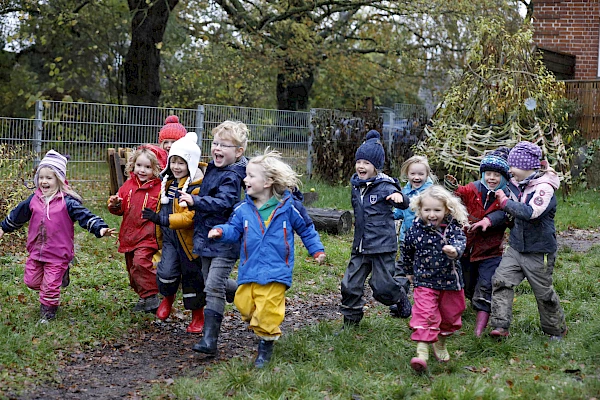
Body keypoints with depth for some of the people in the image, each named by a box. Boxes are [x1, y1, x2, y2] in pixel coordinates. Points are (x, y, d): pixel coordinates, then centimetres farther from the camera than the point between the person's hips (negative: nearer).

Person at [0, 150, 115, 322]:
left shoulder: (68, 202, -13)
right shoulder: (34, 200, 3)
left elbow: (85, 216, -17)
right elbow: (18, 214, 19)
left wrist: (100, 228, -33)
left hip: (57, 254, -5)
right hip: (36, 251, 5)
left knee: (50, 286, -1)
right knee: (32, 281, 14)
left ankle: (47, 313, 19)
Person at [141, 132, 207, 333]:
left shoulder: (196, 188, -19)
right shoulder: (168, 182, 7)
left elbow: (190, 217, -27)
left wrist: (161, 219, -31)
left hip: (188, 239, -5)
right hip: (169, 237, 5)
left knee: (192, 276, 7)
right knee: (166, 271, -11)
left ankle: (198, 315, 24)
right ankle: (168, 297, 21)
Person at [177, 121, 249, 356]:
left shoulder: (232, 177, -18)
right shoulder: (213, 169, 10)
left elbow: (222, 203, -33)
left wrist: (195, 201, -42)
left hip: (225, 241, -10)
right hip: (207, 237, 10)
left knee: (214, 287, -13)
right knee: (211, 282, 20)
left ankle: (209, 339, -11)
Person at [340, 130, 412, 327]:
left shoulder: (384, 187, -12)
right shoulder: (356, 186, 9)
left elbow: (403, 204, -29)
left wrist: (399, 197, -50)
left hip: (382, 245, -6)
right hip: (360, 246, 6)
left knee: (382, 287, -2)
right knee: (350, 285, 3)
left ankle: (400, 296, 31)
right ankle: (350, 322, 18)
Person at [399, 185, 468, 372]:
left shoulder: (453, 228, -9)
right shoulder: (415, 230, -6)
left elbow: (460, 243, -29)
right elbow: (407, 251, 11)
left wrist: (454, 251, -51)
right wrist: (411, 270, 21)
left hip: (450, 281, 2)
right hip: (424, 282, -1)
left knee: (450, 315, 17)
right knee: (424, 315, -16)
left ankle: (440, 344, 41)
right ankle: (422, 352, -21)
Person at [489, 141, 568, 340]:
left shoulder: (545, 187, -18)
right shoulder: (520, 185, 7)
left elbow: (531, 212, -33)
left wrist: (506, 202, -22)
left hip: (539, 251, -7)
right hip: (516, 247, 7)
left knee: (544, 293, 7)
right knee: (501, 280, -11)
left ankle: (557, 330, 27)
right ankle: (500, 326, -14)